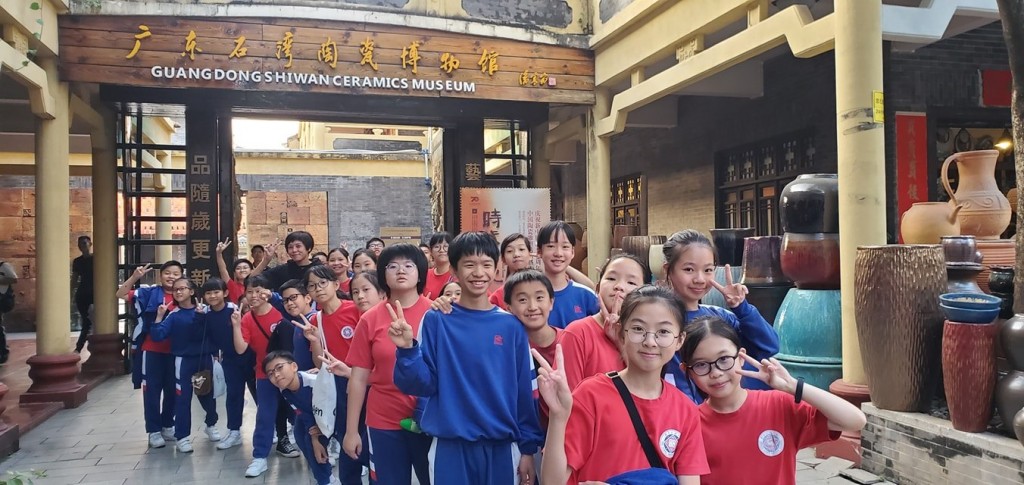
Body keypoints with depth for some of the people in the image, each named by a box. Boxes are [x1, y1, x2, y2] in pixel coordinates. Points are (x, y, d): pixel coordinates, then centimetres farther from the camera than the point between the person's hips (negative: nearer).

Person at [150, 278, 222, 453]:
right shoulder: (173, 315, -4)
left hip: (205, 358, 1)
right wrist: (159, 316, -21)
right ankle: (182, 436, 8)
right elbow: (157, 336, -12)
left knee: (208, 393, 14)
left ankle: (211, 424, 38)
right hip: (184, 360, -1)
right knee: (183, 398, -2)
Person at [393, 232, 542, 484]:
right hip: (450, 448, -1)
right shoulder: (436, 321, -2)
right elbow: (421, 385, -5)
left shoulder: (511, 326, 0)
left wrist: (528, 447, 2)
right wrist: (407, 349, -21)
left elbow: (525, 390, 3)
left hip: (502, 448, 1)